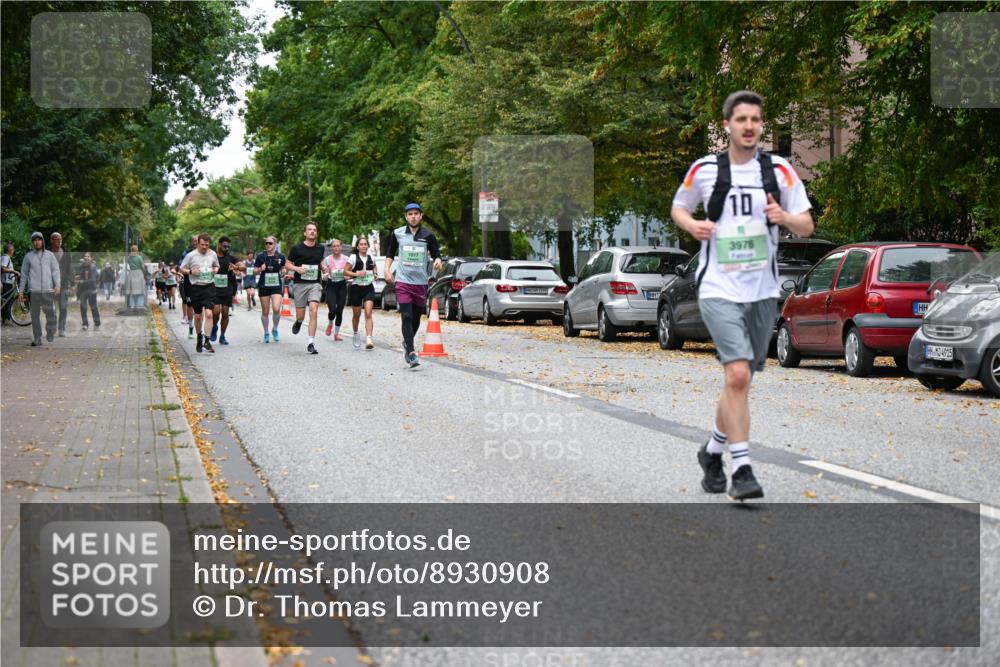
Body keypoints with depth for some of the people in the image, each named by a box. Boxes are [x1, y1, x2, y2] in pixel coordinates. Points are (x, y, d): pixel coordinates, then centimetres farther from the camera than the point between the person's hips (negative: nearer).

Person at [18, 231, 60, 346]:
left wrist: (57, 285, -7)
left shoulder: (50, 255, 12)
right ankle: (37, 339, 3)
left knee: (51, 314, -8)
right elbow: (24, 274, 14)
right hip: (34, 291, 0)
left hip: (48, 290, 0)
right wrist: (21, 291, 9)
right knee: (35, 315, 0)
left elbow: (55, 270, 8)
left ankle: (50, 334, 11)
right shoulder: (28, 256, 12)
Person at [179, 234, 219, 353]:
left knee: (209, 314, -15)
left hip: (209, 286, 1)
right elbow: (181, 269, 4)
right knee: (197, 316, 9)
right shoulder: (191, 255, -3)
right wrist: (190, 271, -15)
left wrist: (215, 270, 0)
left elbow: (216, 266, 23)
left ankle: (207, 341, -14)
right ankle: (199, 339, 28)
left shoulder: (213, 254, 6)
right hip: (196, 288, -1)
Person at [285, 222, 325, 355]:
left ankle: (311, 344, -15)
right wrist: (297, 268, -15)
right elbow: (287, 264, 4)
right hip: (300, 284, -1)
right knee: (300, 315, 3)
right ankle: (298, 322, 44)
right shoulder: (297, 248, -1)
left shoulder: (320, 249, 9)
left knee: (313, 311, -18)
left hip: (315, 284, 1)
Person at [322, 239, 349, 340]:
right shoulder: (327, 260, -4)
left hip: (342, 286, 2)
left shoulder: (346, 259, -1)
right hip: (331, 286, -2)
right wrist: (326, 274, -23)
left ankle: (337, 333, 14)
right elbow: (324, 278, -1)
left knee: (339, 311, -1)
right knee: (332, 310, -15)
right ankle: (330, 324, 18)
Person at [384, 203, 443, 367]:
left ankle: (407, 343, 38)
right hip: (403, 281, -2)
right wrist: (387, 269, 1)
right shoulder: (397, 234, 3)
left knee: (416, 318, 12)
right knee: (406, 317, -12)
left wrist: (438, 261, -16)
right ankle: (411, 353, -15)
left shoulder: (428, 235, 2)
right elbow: (390, 253, 15)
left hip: (421, 282, 2)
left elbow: (436, 253, 7)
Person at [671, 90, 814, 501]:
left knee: (740, 380, 12)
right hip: (719, 289, -3)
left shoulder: (779, 170, 3)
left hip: (762, 292, 3)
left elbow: (807, 227, 5)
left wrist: (784, 216, -17)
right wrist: (692, 225, -6)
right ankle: (742, 470, -16)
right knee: (737, 375, -19)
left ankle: (713, 451, 34)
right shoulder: (704, 169, 0)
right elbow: (678, 207, 16)